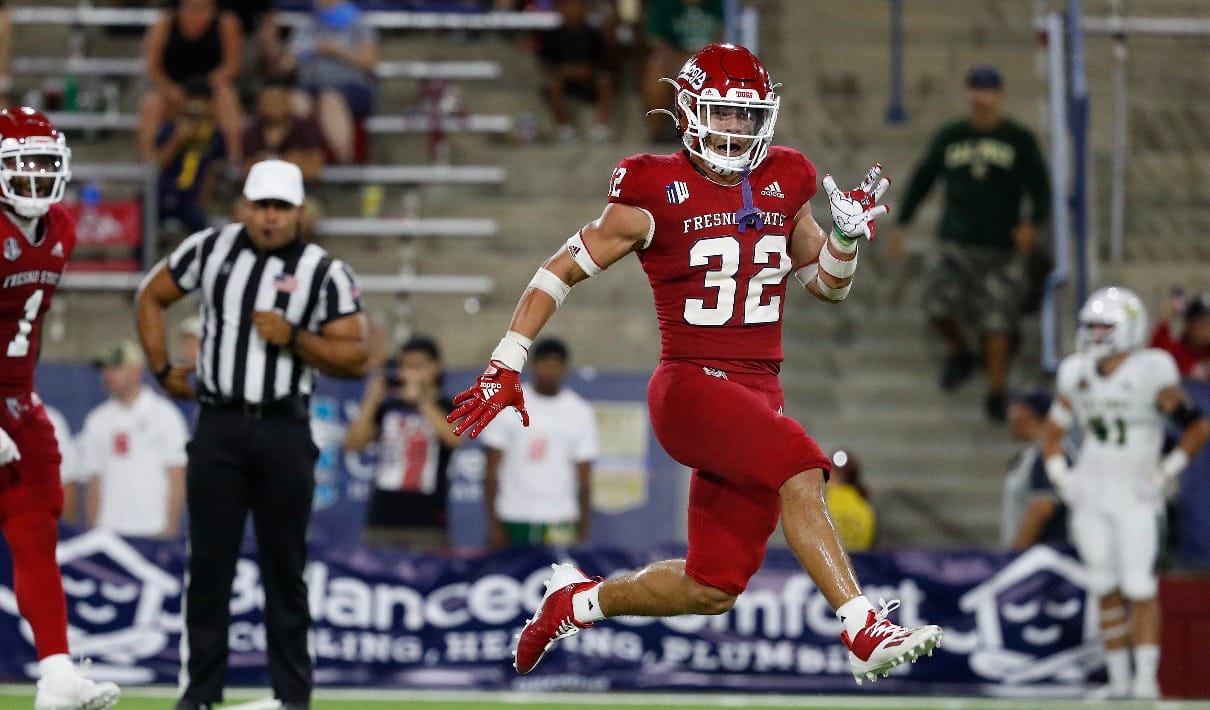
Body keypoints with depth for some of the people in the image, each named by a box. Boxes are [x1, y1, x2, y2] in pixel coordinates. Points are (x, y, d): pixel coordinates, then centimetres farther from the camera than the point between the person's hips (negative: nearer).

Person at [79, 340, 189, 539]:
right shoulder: (97, 421, 15)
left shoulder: (163, 414, 3)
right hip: (109, 534, 3)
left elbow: (177, 479, -1)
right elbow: (94, 483, 14)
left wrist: (170, 530, -8)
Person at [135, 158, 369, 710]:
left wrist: (294, 339, -16)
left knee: (285, 566, 3)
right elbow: (151, 296, 17)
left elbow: (354, 359, -3)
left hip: (285, 432, -1)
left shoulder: (325, 272, -2)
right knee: (209, 562, 2)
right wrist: (162, 369, 10)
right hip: (218, 426, 1)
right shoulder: (210, 248, 4)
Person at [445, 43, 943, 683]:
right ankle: (865, 633, -33)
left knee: (712, 590, 6)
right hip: (690, 386, -6)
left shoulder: (783, 184, 9)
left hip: (758, 392, 6)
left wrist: (847, 234, 0)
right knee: (800, 471, -32)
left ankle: (580, 600, 30)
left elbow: (828, 285, 21)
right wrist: (505, 366, -4)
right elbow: (560, 272, 0)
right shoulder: (656, 194, -6)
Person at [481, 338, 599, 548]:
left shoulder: (580, 412, 6)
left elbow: (584, 478, 6)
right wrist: (493, 523, -3)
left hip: (559, 523, 0)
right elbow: (492, 470, 3)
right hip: (512, 521, 0)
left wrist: (583, 532, -1)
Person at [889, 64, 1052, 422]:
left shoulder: (1020, 141, 4)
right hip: (956, 242, 2)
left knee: (997, 323, -6)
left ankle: (996, 392, 7)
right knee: (939, 304, -15)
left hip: (1002, 246, -2)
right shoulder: (949, 137, 10)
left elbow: (1041, 188, 3)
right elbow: (922, 179, 16)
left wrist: (1032, 224, -16)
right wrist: (900, 225, 12)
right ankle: (959, 352, 15)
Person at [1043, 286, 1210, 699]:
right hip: (1090, 497, 5)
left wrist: (1166, 473, -9)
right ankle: (1118, 680, 11)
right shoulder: (1078, 374, 7)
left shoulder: (1152, 374, -10)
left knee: (1140, 590, -10)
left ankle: (1146, 678, -9)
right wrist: (1060, 476, 8)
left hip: (1136, 498, -5)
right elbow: (1053, 430, 20)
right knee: (1107, 591, 6)